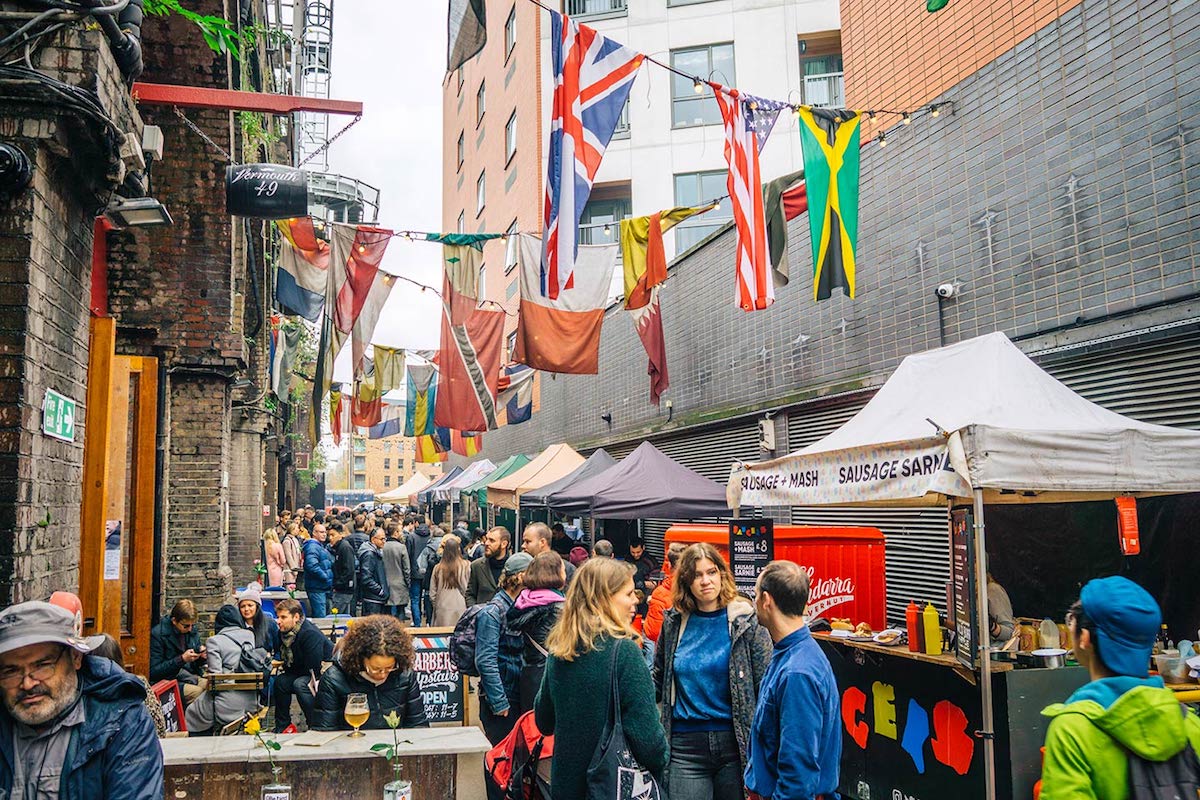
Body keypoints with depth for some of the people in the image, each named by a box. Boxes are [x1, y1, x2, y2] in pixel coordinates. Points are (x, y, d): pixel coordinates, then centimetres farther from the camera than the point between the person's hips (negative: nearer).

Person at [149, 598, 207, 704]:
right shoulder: (157, 634, -11)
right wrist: (182, 659, -22)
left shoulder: (192, 630, 8)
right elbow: (154, 671, -13)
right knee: (199, 693, -31)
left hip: (192, 676, 6)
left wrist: (201, 657, -7)